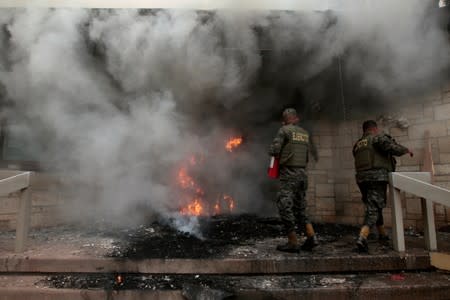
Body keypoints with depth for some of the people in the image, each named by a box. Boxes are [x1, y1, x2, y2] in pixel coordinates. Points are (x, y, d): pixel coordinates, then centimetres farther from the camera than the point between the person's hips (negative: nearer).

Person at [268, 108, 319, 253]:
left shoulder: (284, 130, -4)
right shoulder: (305, 133, 15)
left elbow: (273, 151, -12)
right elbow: (313, 155, 20)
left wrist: (276, 152, 9)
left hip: (288, 174, -7)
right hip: (302, 174, 7)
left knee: (285, 207, -1)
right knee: (299, 208, 16)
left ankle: (293, 243, 2)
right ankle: (311, 237, 5)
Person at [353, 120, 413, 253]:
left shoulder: (357, 144, 20)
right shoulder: (378, 137, 0)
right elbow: (392, 147, -12)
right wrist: (406, 150, 5)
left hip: (361, 178, 7)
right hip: (377, 177, -7)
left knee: (373, 206, 22)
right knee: (373, 209, -10)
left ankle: (382, 234, 37)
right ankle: (362, 237, -26)